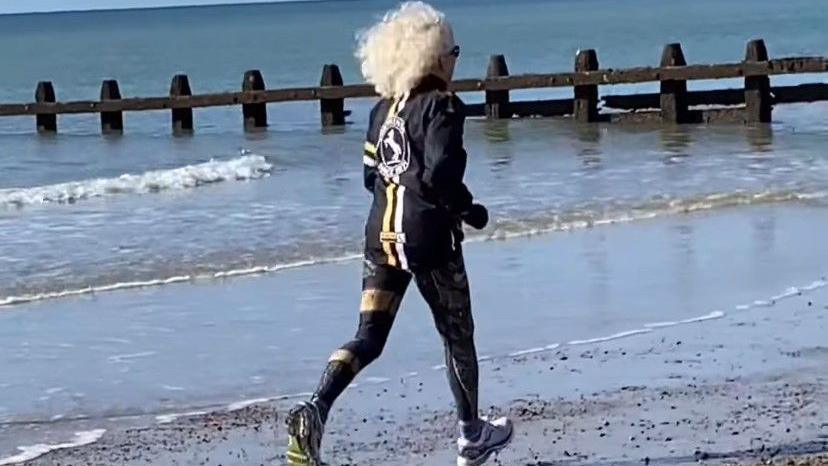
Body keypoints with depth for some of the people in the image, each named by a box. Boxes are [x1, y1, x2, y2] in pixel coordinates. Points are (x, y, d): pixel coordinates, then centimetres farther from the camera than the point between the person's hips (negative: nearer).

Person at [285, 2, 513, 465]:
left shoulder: (383, 110, 11)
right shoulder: (441, 106, -10)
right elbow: (441, 173, -21)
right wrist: (467, 208, -4)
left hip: (382, 236, 6)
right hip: (428, 240, -6)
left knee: (369, 338, 3)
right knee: (457, 334, 13)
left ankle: (315, 410, -22)